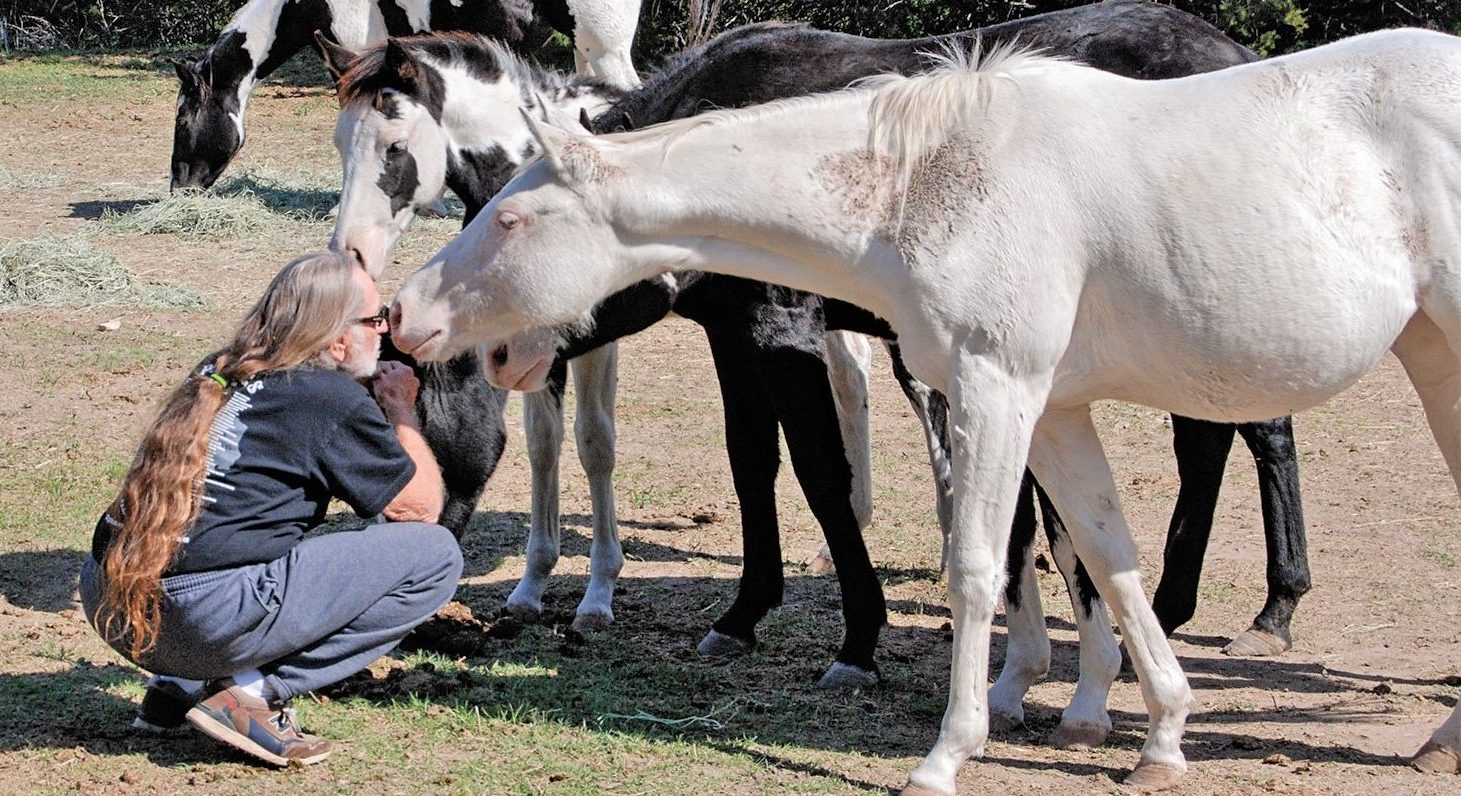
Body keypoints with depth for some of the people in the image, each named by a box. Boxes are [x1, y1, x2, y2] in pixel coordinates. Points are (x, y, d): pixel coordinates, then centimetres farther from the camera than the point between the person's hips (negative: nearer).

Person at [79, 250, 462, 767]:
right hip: (210, 619, -8)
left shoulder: (216, 374, 18)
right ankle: (254, 693, -5)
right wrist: (400, 409, 24)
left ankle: (179, 685, 17)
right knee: (435, 554, 1)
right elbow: (422, 506, 9)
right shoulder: (333, 399, -2)